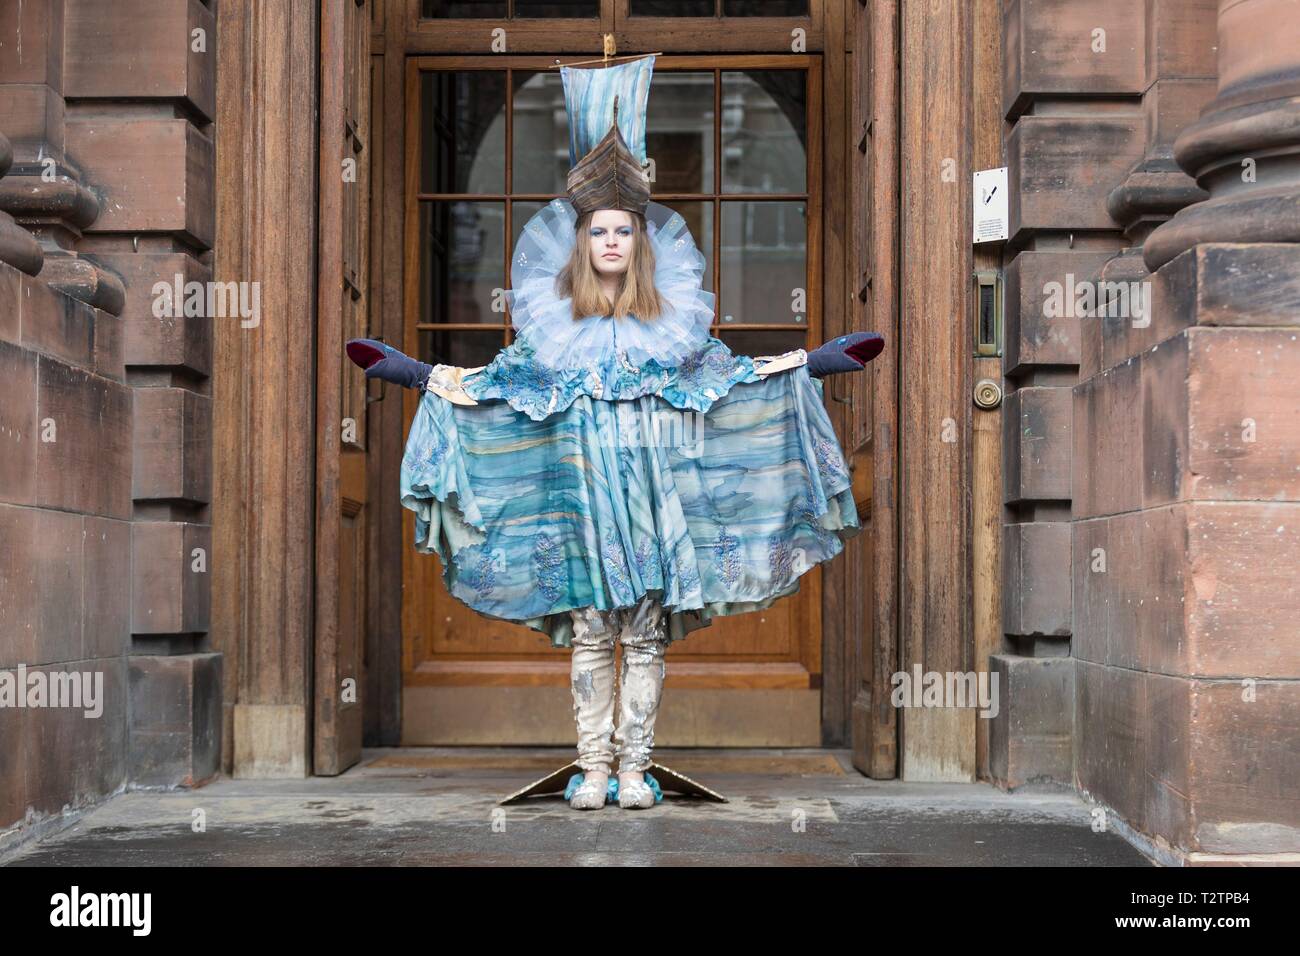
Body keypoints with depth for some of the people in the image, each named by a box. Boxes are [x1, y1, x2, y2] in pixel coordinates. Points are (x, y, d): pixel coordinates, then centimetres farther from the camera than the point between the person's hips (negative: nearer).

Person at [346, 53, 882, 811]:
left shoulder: (673, 325, 8)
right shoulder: (554, 329, 8)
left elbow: (729, 377, 12)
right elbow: (492, 384, 15)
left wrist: (795, 367, 5)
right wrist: (434, 378, 7)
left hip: (655, 499, 0)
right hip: (582, 497, 0)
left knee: (646, 636, 1)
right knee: (590, 635, 0)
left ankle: (636, 765, 7)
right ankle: (594, 766, 7)